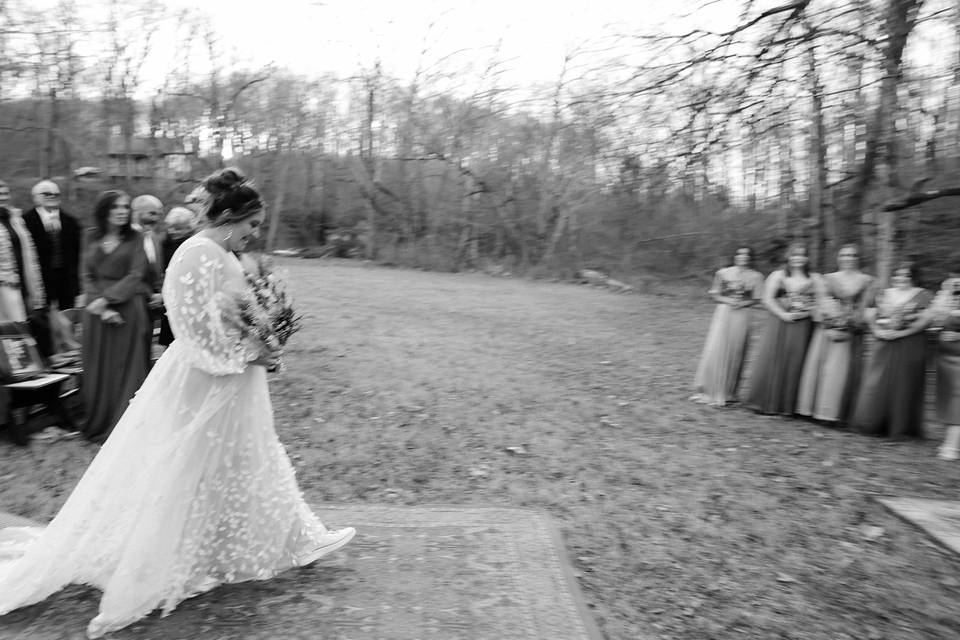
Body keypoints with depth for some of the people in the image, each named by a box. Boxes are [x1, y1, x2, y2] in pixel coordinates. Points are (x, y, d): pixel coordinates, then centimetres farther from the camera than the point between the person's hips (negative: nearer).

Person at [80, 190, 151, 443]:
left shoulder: (135, 238, 1)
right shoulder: (92, 239, 9)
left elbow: (135, 276, -7)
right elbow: (87, 276, 5)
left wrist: (106, 298, -15)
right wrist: (99, 306, -10)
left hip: (128, 310, -3)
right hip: (97, 311, 3)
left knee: (127, 369, 1)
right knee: (99, 369, 8)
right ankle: (99, 425, 22)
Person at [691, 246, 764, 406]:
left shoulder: (756, 276, 4)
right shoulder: (724, 273, 3)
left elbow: (755, 299, 4)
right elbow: (715, 294, 4)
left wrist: (742, 303, -14)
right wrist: (728, 300, -13)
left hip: (742, 315, 1)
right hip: (723, 313, 0)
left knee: (735, 352, 2)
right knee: (716, 350, -5)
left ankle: (727, 393, 13)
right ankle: (710, 391, 4)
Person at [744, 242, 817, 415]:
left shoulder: (814, 279, 10)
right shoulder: (778, 275, 6)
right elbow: (767, 299, -3)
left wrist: (805, 312, -13)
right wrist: (783, 314, -15)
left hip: (802, 327, 1)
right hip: (779, 323, -1)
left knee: (795, 364, 1)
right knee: (772, 361, -3)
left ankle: (788, 405, 11)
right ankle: (765, 402, 7)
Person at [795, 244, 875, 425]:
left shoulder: (867, 281, 7)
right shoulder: (828, 278, 11)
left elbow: (863, 308, 0)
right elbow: (822, 303, 2)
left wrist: (847, 330, -11)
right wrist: (830, 329, -10)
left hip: (851, 333, -2)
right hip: (827, 330, 2)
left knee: (841, 370, -5)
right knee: (817, 366, 0)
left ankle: (834, 412, 1)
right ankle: (815, 409, 8)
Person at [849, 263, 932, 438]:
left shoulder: (923, 296, 0)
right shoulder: (884, 294, 11)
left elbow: (925, 319, -11)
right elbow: (870, 315, 8)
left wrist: (900, 333, -16)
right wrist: (877, 331, -9)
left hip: (910, 346, -3)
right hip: (883, 346, 4)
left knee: (904, 385, 1)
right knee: (877, 384, 1)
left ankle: (903, 428, 13)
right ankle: (873, 424, 10)